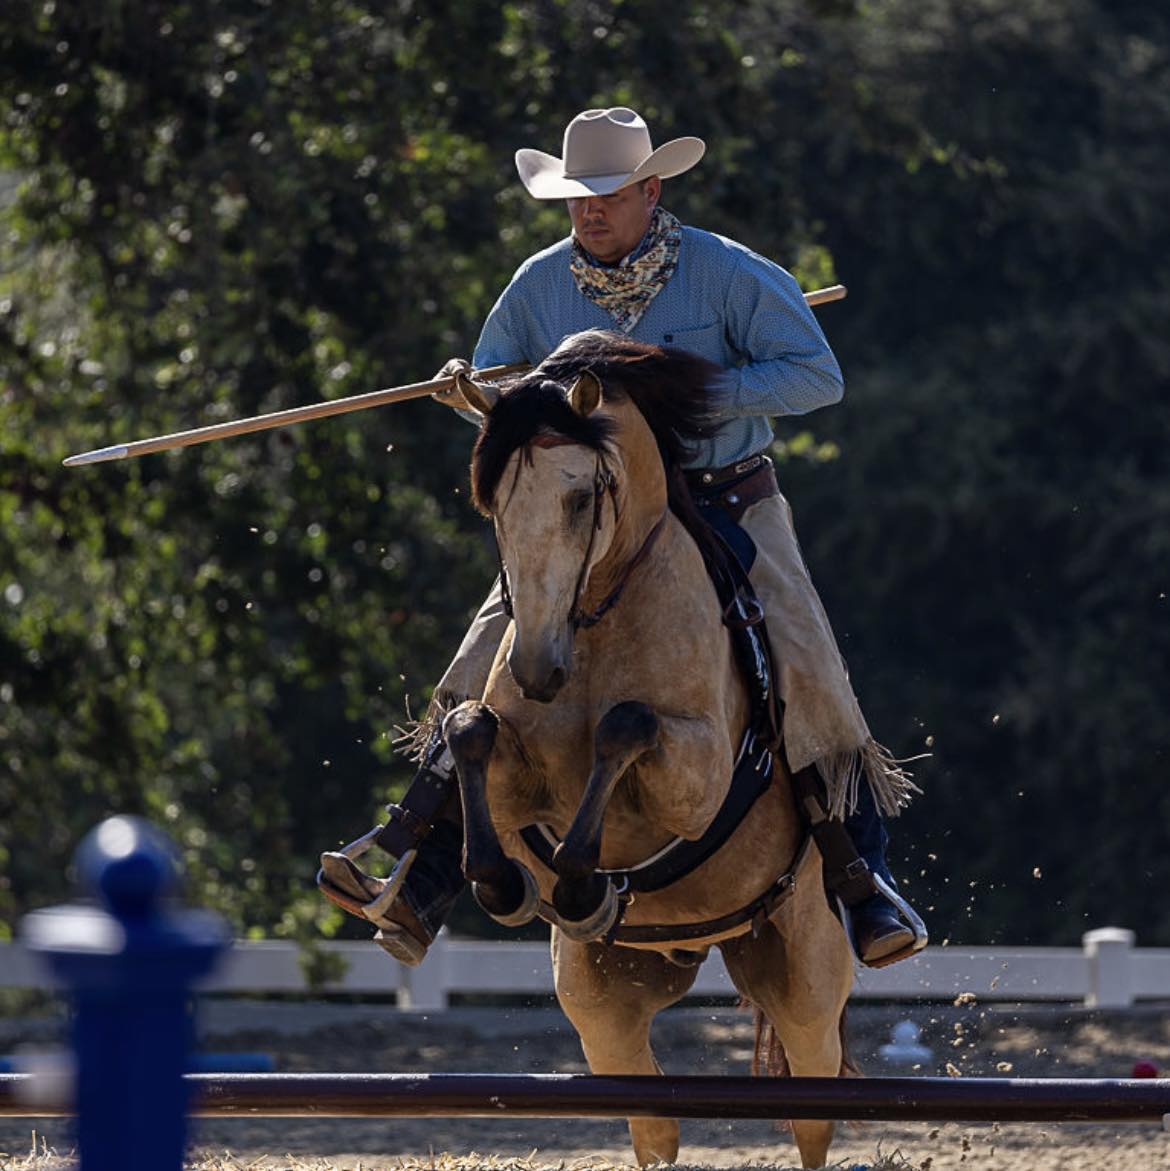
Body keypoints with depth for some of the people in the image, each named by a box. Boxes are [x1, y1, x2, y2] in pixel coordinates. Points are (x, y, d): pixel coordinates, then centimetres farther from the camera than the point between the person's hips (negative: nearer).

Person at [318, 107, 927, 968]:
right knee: (488, 667, -11)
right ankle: (420, 889, -10)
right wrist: (472, 392, -9)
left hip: (728, 509, -3)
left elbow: (818, 377, -7)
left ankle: (866, 878, -2)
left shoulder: (726, 274, -6)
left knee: (806, 673, -17)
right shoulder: (540, 284, 5)